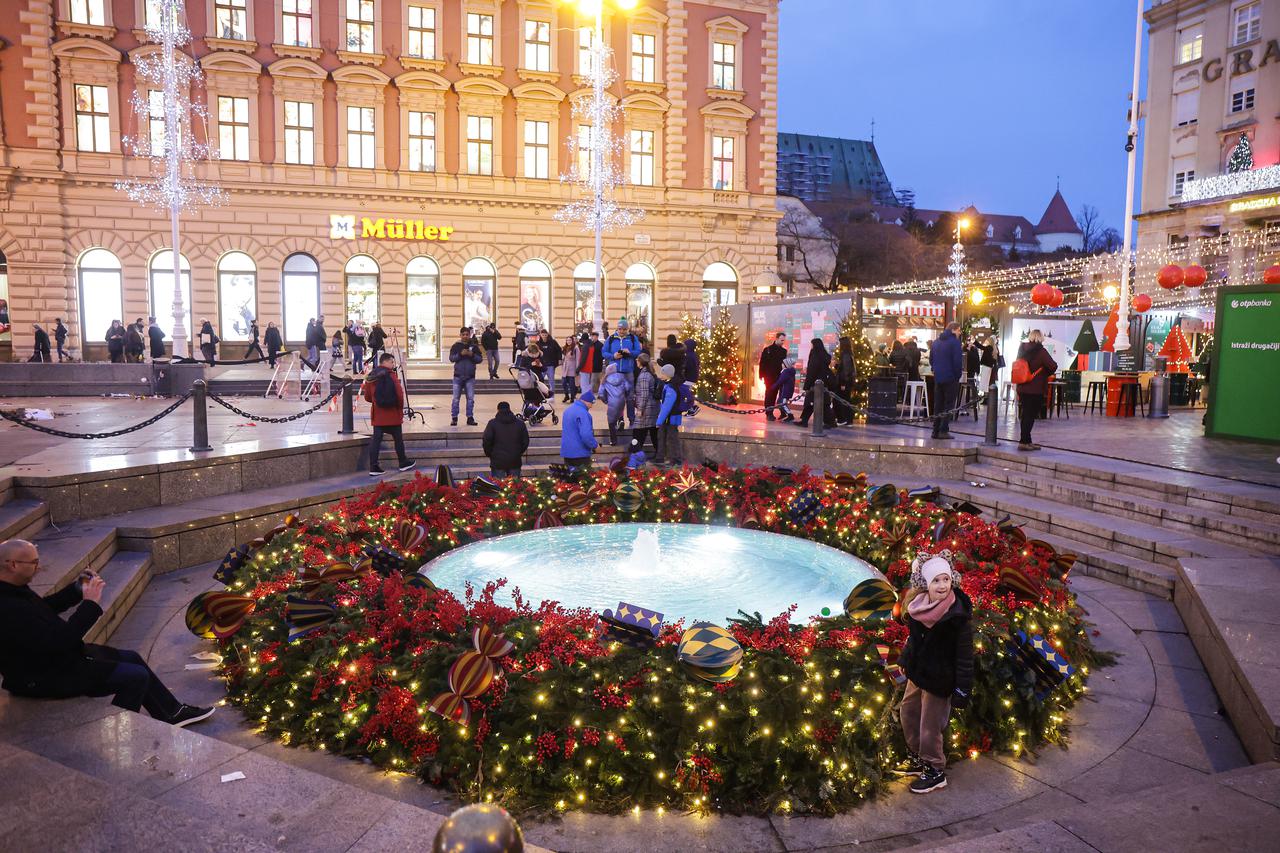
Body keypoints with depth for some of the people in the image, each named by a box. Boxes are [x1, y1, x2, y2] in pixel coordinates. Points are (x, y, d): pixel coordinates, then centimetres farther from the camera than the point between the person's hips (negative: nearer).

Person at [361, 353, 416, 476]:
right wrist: (400, 407, 0)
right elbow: (399, 393, -15)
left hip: (377, 414, 5)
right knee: (398, 438, 10)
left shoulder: (371, 376, 7)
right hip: (392, 413, -5)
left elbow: (367, 396, 9)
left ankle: (373, 467, -1)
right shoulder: (391, 375, -10)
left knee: (376, 438, 3)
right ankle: (403, 463, 22)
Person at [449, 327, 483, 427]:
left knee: (470, 398, 3)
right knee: (456, 398, 0)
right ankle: (454, 418, 6)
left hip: (470, 377, 1)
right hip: (458, 376, -1)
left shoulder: (474, 346, 5)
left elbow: (480, 359, 3)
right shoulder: (456, 346, 2)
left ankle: (470, 418, 10)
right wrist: (460, 354, -20)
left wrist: (472, 355, -14)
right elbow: (451, 358, -5)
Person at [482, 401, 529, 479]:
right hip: (515, 461, 3)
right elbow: (526, 441, 8)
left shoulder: (492, 423, -2)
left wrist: (489, 454, 7)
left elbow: (486, 441, -7)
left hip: (498, 461, -2)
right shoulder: (520, 423, 7)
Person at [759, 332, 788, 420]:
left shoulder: (783, 351, 9)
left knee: (774, 394, 5)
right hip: (769, 376, -3)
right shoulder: (767, 350, -3)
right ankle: (768, 413, 0)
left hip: (778, 376, 4)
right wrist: (761, 375, -8)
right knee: (769, 393, -3)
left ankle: (770, 413, 12)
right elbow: (762, 363, -4)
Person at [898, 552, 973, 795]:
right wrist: (905, 661, 20)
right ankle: (918, 759, 44)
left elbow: (964, 654, -20)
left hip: (939, 679, -7)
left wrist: (962, 689, -19)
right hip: (918, 672, 7)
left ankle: (936, 773, 27)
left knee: (930, 726, 4)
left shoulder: (958, 614, -25)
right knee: (907, 712, 22)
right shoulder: (920, 605, -7)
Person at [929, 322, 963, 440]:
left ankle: (936, 430, 10)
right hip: (950, 378, -7)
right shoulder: (955, 342, -11)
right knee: (949, 405, -2)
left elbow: (931, 359, 17)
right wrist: (958, 374, -5)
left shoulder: (936, 342, 12)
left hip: (938, 377, 7)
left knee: (938, 404, 11)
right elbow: (957, 361, -16)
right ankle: (943, 431, -7)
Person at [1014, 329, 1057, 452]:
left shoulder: (1022, 349, 6)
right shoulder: (1041, 351, -13)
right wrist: (1047, 373, 5)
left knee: (1025, 415, 12)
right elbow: (1053, 366, -15)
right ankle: (1023, 442, -4)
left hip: (1022, 388, 6)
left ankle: (1027, 441, 18)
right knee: (1030, 416, -2)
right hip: (1036, 389, -6)